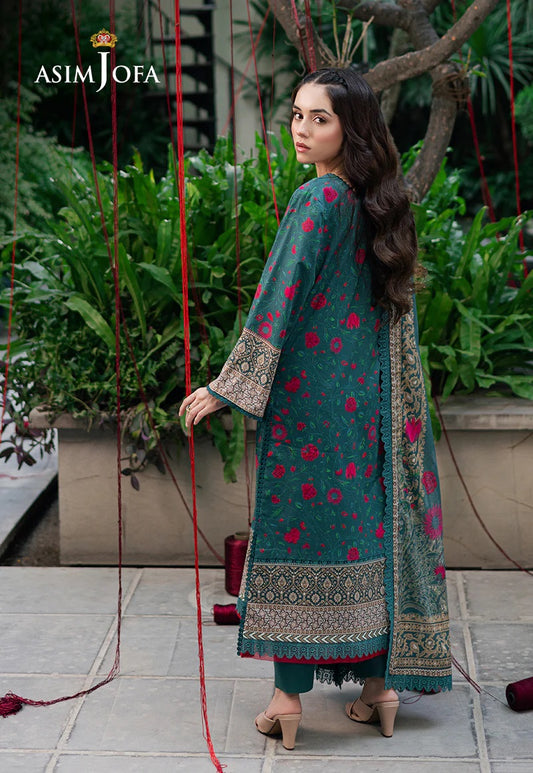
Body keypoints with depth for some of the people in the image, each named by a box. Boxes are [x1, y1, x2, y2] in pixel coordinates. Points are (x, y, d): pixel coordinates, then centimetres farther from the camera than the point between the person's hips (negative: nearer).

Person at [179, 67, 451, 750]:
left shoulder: (316, 200, -14)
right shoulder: (377, 203, 9)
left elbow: (277, 301, -17)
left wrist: (227, 386, -12)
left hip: (312, 393, -7)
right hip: (370, 396, 7)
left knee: (299, 527, -1)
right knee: (367, 523, 10)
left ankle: (289, 695, 3)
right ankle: (379, 682, 16)